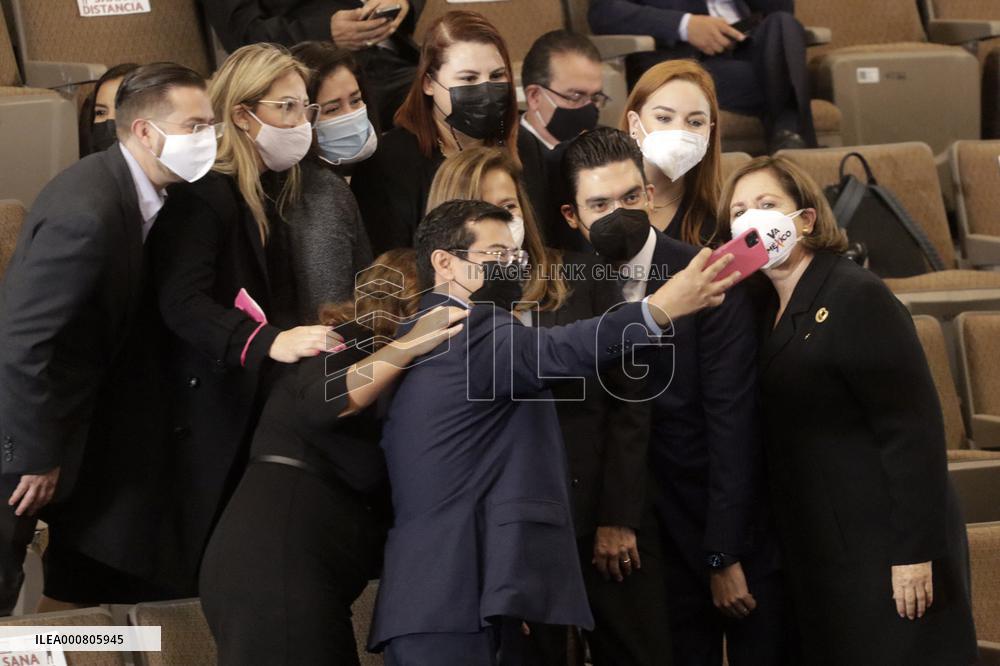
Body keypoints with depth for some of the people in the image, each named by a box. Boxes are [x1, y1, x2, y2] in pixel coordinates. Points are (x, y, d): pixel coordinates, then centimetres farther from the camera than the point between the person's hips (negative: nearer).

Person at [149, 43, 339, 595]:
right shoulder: (203, 195, -13)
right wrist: (269, 342, -39)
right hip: (213, 408, -8)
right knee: (208, 559, -3)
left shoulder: (271, 195, 15)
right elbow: (182, 300, -26)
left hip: (263, 399, 8)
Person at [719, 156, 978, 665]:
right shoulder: (768, 312, 11)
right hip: (818, 558, 8)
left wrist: (915, 551, -21)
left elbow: (913, 431, -17)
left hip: (886, 551, -7)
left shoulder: (858, 298, -12)